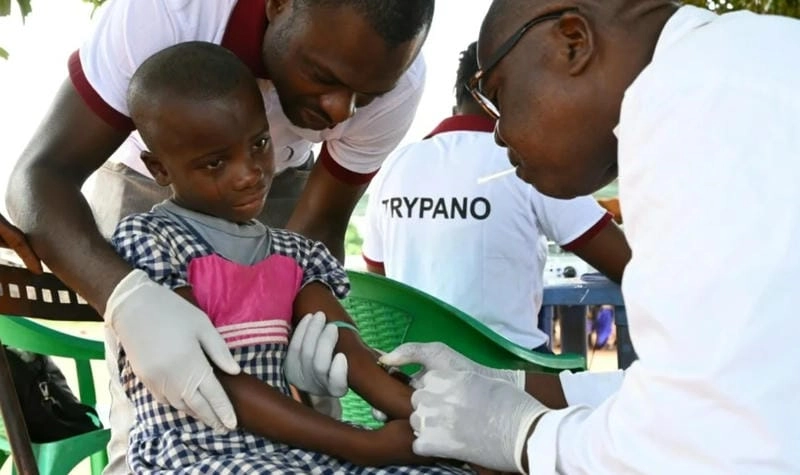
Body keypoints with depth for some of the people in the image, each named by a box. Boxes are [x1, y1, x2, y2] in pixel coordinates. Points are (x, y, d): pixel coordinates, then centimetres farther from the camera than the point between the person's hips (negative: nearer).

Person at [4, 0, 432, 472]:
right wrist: (127, 297, -54)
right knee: (141, 389, -13)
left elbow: (319, 225, -18)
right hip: (148, 183, -1)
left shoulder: (396, 82, -28)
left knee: (317, 370, -9)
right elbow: (40, 173, -36)